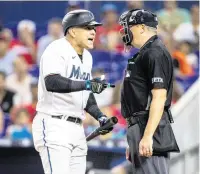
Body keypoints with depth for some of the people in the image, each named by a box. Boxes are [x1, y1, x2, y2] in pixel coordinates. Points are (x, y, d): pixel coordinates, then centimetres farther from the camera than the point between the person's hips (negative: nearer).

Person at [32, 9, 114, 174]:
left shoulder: (87, 57, 17)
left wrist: (100, 117, 15)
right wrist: (86, 84, -38)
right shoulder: (56, 50, -11)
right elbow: (51, 82, -29)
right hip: (54, 125, -9)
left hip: (77, 128, 9)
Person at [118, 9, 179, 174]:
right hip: (138, 129, 11)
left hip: (150, 129, -11)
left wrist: (147, 136, -26)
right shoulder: (144, 54, 22)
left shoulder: (155, 54, -11)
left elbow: (159, 97, -20)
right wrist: (133, 142, 25)